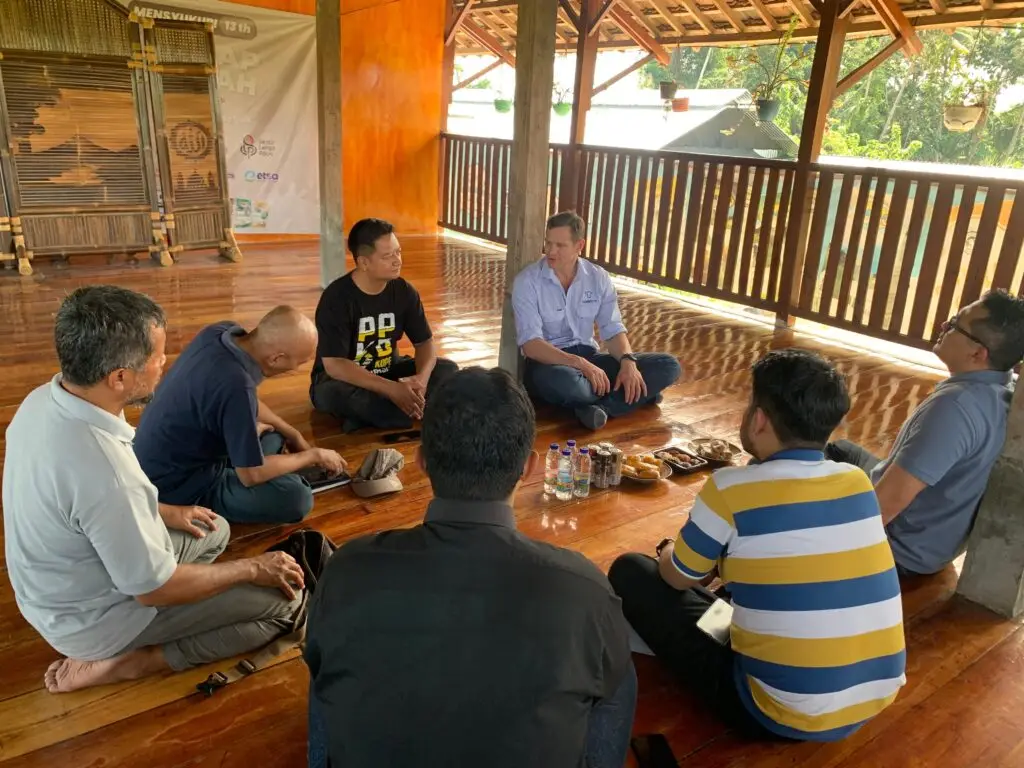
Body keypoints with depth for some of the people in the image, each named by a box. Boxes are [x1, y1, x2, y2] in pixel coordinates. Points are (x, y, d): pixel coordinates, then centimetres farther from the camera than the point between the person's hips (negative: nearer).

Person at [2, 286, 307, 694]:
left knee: (214, 530, 24)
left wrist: (164, 513, 11)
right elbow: (155, 590, -25)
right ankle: (121, 662, -3)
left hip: (55, 591, 8)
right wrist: (252, 569, -12)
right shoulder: (103, 469, -38)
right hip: (97, 618, -8)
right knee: (286, 600, -6)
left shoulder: (43, 400, -11)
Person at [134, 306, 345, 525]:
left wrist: (293, 435, 10)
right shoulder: (235, 385, -35)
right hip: (175, 487, -9)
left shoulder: (220, 331, -10)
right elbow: (252, 474, -23)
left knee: (273, 435, 20)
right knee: (297, 497, -20)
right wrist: (313, 455, -9)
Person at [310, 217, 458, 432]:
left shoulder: (404, 291, -8)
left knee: (447, 370, -15)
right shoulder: (336, 298, -22)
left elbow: (425, 342, -3)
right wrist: (392, 389, -37)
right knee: (334, 392, -39)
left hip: (388, 372, 5)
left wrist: (421, 378, -27)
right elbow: (334, 365, -28)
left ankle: (366, 415, -25)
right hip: (342, 378, -5)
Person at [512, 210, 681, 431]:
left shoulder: (598, 278, 2)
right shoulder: (527, 282, -11)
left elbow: (613, 329, 1)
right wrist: (580, 364, -32)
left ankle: (599, 407, -28)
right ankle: (635, 394, -15)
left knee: (668, 366, -11)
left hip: (588, 357, 5)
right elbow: (530, 344, -20)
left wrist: (628, 362, -21)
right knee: (564, 381, -43)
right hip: (548, 363, -4)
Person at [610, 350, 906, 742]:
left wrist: (669, 553, 23)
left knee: (630, 572, 5)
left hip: (783, 715, -6)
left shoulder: (730, 490, -19)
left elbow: (678, 578, 0)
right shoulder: (858, 482, -2)